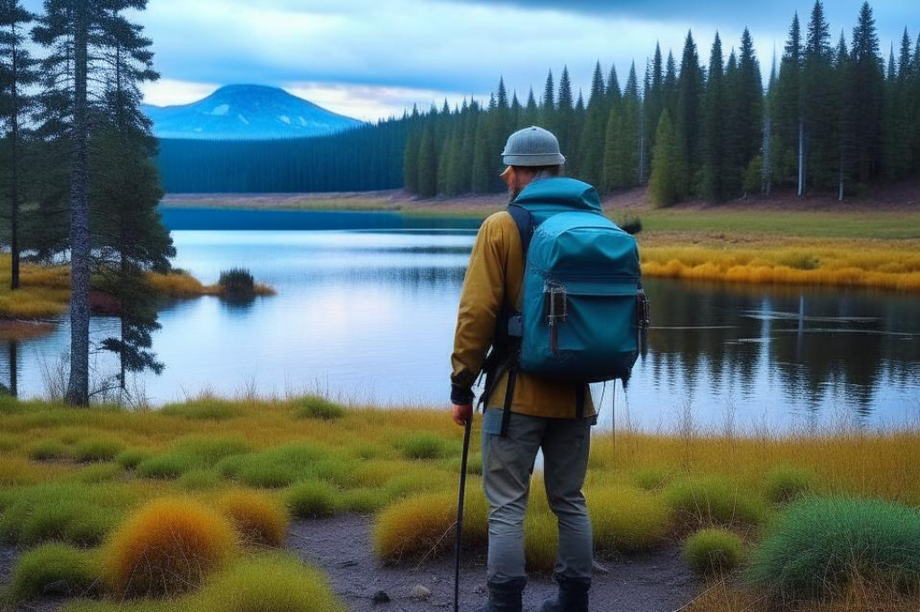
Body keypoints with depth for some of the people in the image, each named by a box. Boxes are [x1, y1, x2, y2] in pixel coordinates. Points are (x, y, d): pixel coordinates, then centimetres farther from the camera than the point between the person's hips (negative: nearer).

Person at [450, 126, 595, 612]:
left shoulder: (501, 227, -8)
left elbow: (477, 313, -12)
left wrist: (462, 386, -4)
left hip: (517, 391, -5)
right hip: (575, 392, 5)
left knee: (507, 506, 1)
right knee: (570, 500, 16)